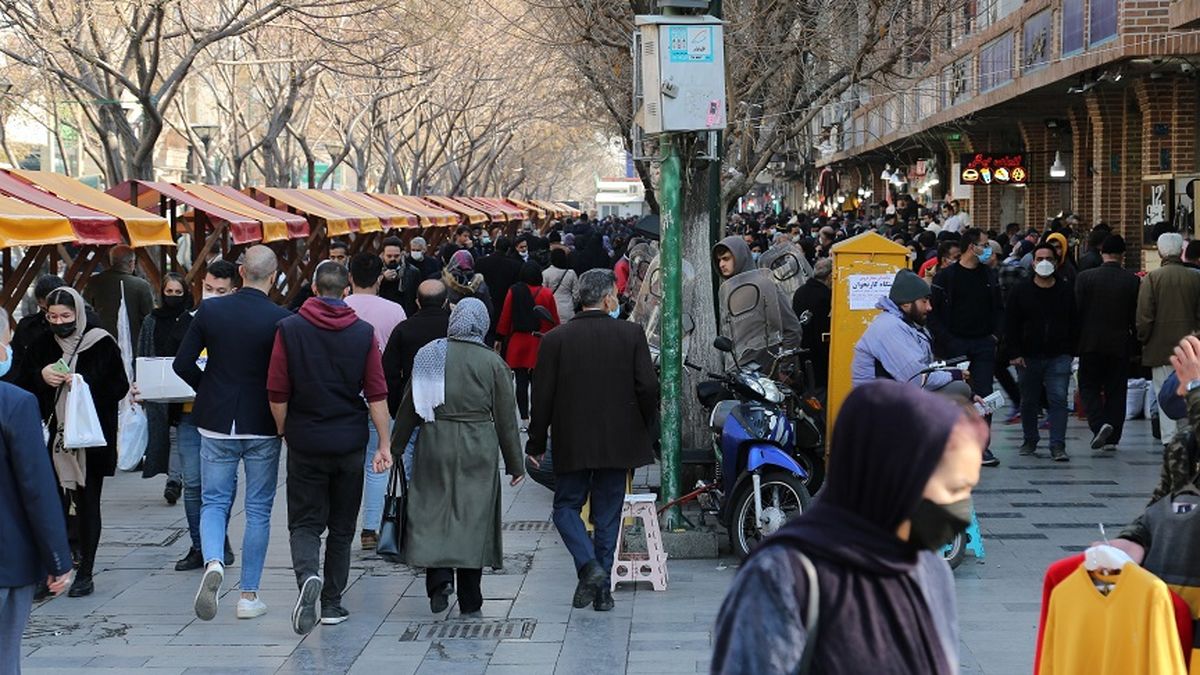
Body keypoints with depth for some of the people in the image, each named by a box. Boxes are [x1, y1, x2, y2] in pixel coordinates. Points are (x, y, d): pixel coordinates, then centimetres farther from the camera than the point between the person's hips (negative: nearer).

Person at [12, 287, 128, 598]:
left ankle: (85, 573, 10)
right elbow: (21, 388, 9)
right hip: (54, 434, 3)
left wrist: (85, 386, -17)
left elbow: (120, 387, -3)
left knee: (87, 504, 3)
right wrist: (41, 378, -11)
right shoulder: (42, 346, 8)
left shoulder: (102, 344, -3)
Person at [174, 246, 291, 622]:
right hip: (262, 426, -1)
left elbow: (182, 364, -3)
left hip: (217, 423, 2)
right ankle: (249, 595, 13)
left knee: (213, 502, 12)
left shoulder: (210, 310, -5)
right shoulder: (281, 319, -12)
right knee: (258, 510, 9)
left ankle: (213, 562, -16)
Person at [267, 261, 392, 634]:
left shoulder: (289, 329, -6)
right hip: (349, 443, 1)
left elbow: (277, 393, -5)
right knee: (342, 526, 13)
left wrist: (284, 433, 10)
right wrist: (384, 444, -2)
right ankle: (332, 603, 17)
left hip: (305, 442, -1)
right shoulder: (363, 333, -3)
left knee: (304, 522, 6)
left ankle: (308, 577, -21)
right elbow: (377, 395, -6)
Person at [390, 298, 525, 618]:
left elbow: (409, 406, 7)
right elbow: (505, 418, 1)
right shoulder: (492, 362, -2)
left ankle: (439, 577, -9)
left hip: (434, 445, 1)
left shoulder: (429, 355, 2)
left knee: (431, 511, 11)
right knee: (473, 517, 4)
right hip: (478, 449, -1)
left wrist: (394, 445, 17)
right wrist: (515, 464, 9)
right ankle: (470, 603, 8)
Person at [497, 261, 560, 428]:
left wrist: (501, 338, 10)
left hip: (518, 343, 0)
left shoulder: (514, 291, -4)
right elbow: (555, 321, 1)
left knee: (521, 382, 3)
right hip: (540, 345, 0)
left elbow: (505, 317, 1)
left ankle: (524, 419, 3)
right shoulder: (547, 294, -5)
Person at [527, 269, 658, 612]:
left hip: (572, 443, -1)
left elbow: (543, 395, -3)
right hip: (618, 442, 1)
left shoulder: (556, 339, -5)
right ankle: (602, 590, 12)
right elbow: (648, 387, -7)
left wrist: (536, 443, 6)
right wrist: (645, 432, 8)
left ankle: (589, 566, -8)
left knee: (566, 506, 14)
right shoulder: (631, 334, -5)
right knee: (607, 515, 10)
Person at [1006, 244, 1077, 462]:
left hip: (1059, 356, -1)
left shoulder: (1066, 291, 4)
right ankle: (1030, 442, 26)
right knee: (1029, 401, 10)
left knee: (1058, 399, -10)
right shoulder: (1021, 291, 2)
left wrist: (1069, 352, 1)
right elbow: (1010, 324, 2)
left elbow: (1073, 325, 8)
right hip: (1029, 356, 1)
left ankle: (1058, 446, -9)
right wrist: (1014, 353, -6)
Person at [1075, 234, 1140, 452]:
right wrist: (1133, 339, 14)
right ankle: (1112, 437, 9)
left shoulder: (1084, 277, -8)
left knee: (1089, 386, 9)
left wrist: (1077, 338, 6)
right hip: (1120, 344, 1)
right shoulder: (1132, 280, -4)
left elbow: (1077, 310, -5)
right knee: (1116, 390, 9)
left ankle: (1099, 424, -14)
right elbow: (1136, 315, -1)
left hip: (1091, 343, -1)